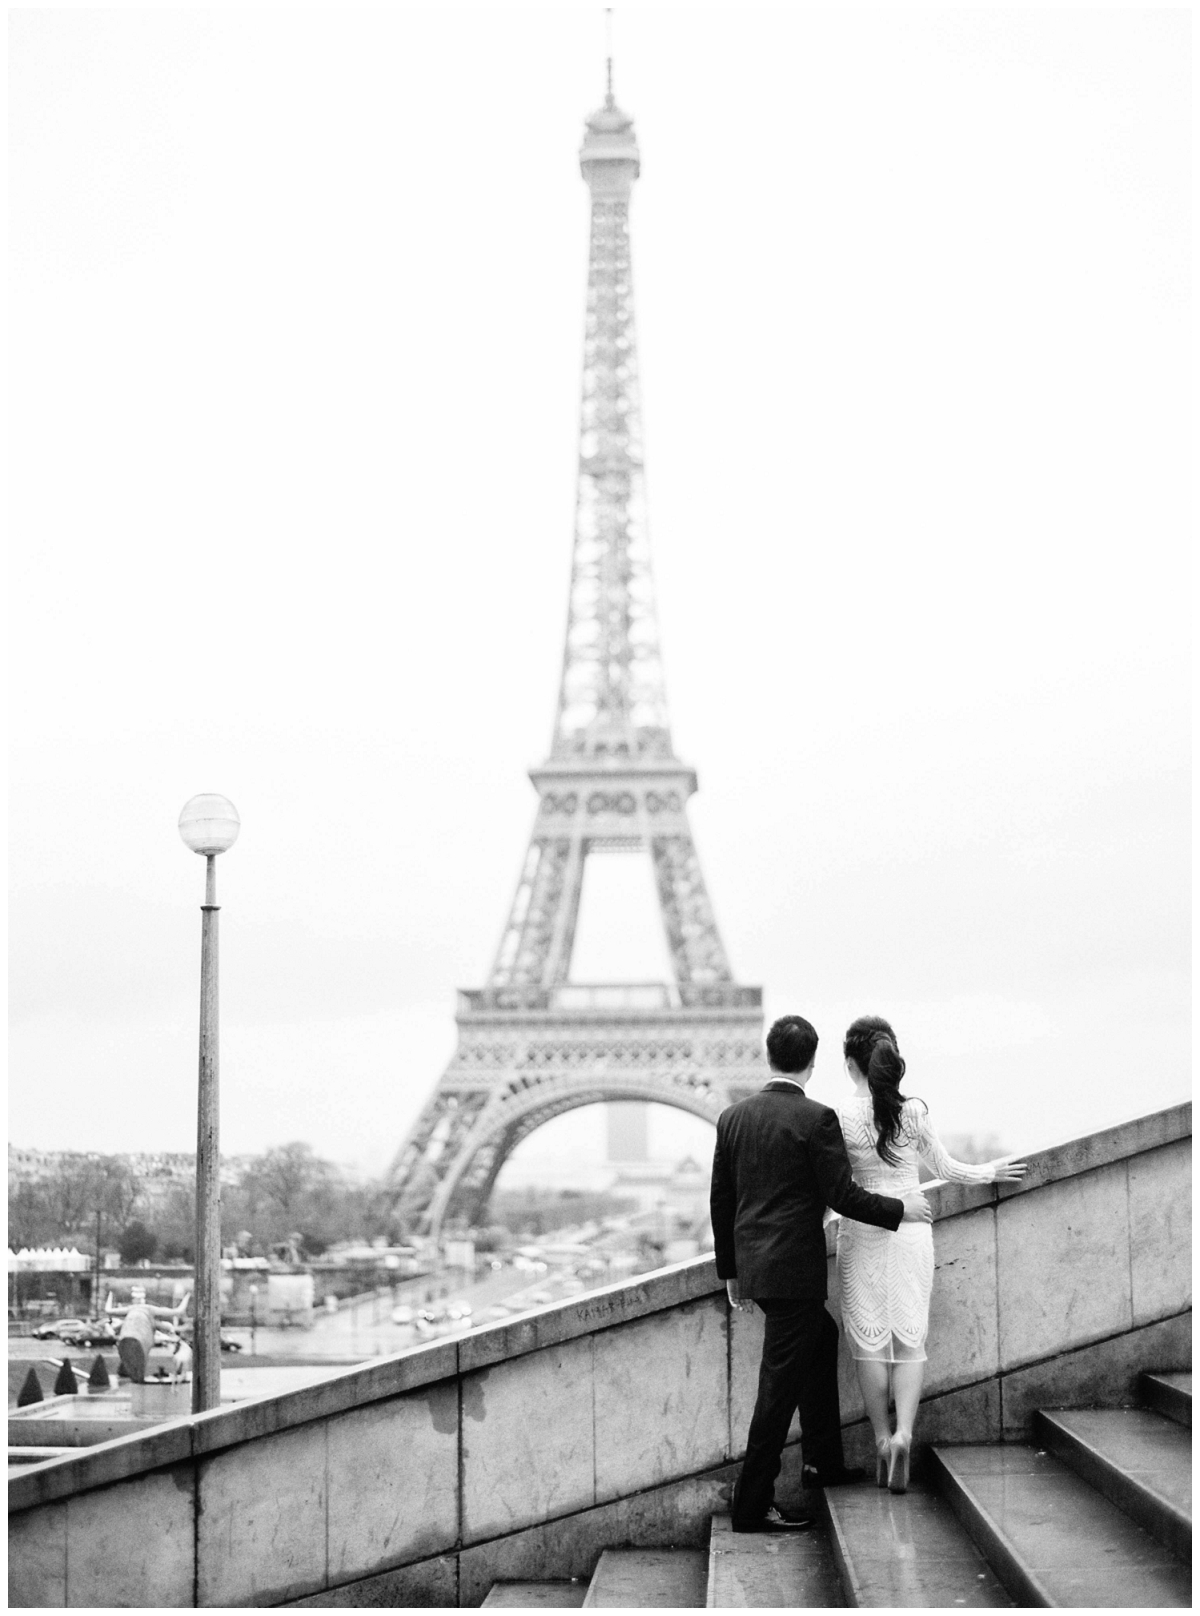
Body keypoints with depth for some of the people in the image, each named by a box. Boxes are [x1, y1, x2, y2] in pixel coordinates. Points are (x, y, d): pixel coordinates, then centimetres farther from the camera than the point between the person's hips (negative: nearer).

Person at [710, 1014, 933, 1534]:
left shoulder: (733, 1117, 6)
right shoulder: (816, 1119, -13)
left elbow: (721, 1201, 11)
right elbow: (843, 1196, -14)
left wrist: (731, 1271, 20)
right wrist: (900, 1209, 1)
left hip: (753, 1264, 7)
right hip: (794, 1270, -7)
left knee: (822, 1339, 27)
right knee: (781, 1383, -2)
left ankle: (823, 1460, 32)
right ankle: (752, 1505, 0)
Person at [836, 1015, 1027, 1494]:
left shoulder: (840, 1117, -12)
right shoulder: (914, 1111, -5)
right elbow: (943, 1167, 7)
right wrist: (988, 1173, 25)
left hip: (862, 1233, -2)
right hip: (911, 1232, 2)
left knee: (869, 1338, 9)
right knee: (910, 1337, 7)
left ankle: (882, 1438, 10)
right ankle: (903, 1433, -10)